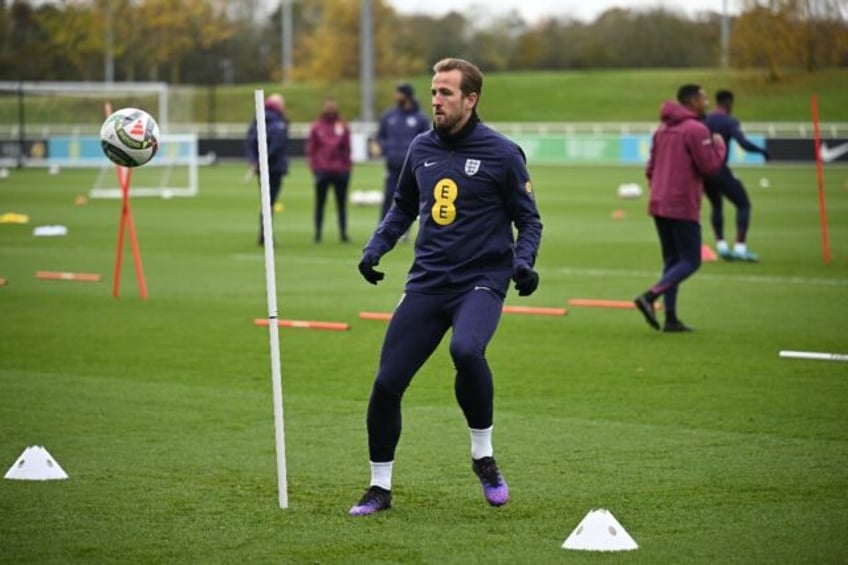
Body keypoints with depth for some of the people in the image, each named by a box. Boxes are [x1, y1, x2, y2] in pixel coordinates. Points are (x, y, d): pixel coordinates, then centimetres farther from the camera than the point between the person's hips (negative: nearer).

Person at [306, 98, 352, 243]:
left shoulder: (342, 126, 4)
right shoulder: (316, 127, 2)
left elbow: (347, 148, 4)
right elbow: (310, 149, 3)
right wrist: (314, 167, -4)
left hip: (340, 170, 1)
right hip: (322, 170, -1)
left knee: (341, 204, 5)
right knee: (320, 203, 5)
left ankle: (343, 232, 9)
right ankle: (318, 233, 11)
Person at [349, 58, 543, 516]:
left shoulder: (501, 153, -5)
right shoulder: (421, 148, 8)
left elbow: (529, 220, 2)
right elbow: (403, 207, 23)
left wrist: (523, 262, -15)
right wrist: (375, 247, 8)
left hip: (480, 282, -5)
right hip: (426, 283, 5)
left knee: (466, 349, -34)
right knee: (387, 383, -3)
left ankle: (483, 456, -11)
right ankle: (380, 487, 16)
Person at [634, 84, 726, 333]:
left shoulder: (662, 130, 14)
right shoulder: (696, 130, -12)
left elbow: (650, 168, 17)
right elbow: (710, 166, -14)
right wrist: (719, 145, 2)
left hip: (658, 206, 8)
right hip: (683, 207, -8)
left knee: (672, 261, 12)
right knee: (690, 261, -2)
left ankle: (671, 318, 9)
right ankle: (649, 297, -17)